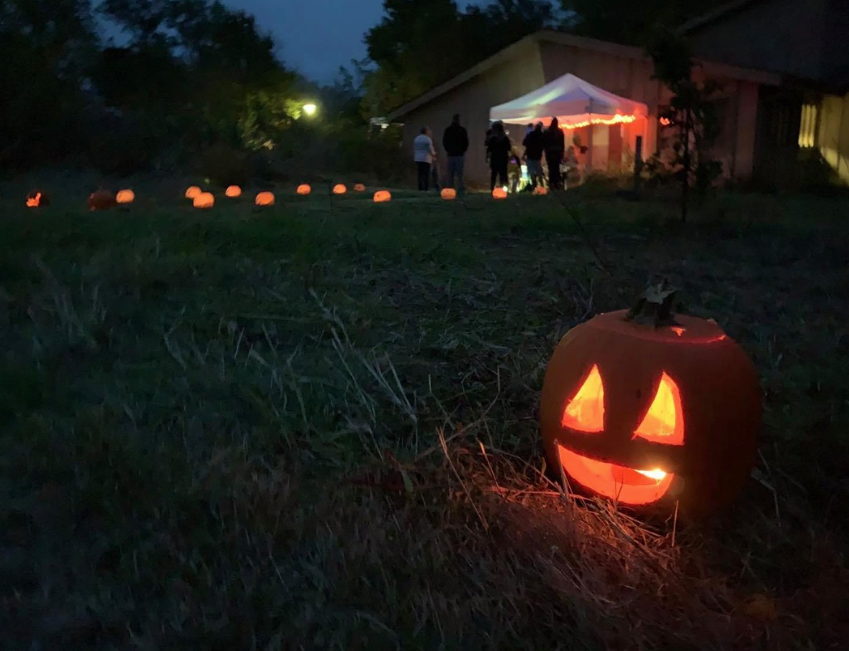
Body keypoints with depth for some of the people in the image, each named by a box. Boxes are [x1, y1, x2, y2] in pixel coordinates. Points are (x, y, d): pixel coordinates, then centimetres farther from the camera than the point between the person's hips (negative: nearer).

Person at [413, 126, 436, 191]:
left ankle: (421, 188, 1)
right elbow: (430, 149, -10)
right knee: (427, 174, -3)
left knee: (420, 174, 5)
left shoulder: (416, 139, 11)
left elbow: (414, 150, 12)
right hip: (426, 158, -5)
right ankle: (426, 188, -7)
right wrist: (433, 154, 8)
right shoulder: (428, 139, -8)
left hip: (418, 159, 5)